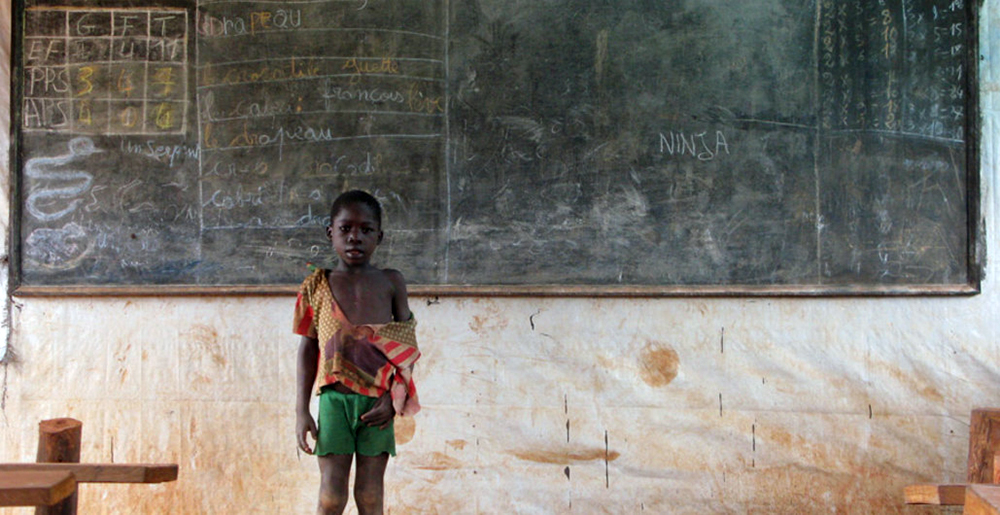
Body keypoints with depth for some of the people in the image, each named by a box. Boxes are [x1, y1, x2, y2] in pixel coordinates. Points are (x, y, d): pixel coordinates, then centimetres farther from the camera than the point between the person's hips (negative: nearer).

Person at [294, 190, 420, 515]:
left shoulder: (391, 282, 5)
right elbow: (308, 348, 8)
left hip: (377, 400, 0)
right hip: (334, 398, 0)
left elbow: (407, 346, 5)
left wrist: (393, 399, -6)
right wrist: (301, 410, 4)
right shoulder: (318, 286, 5)